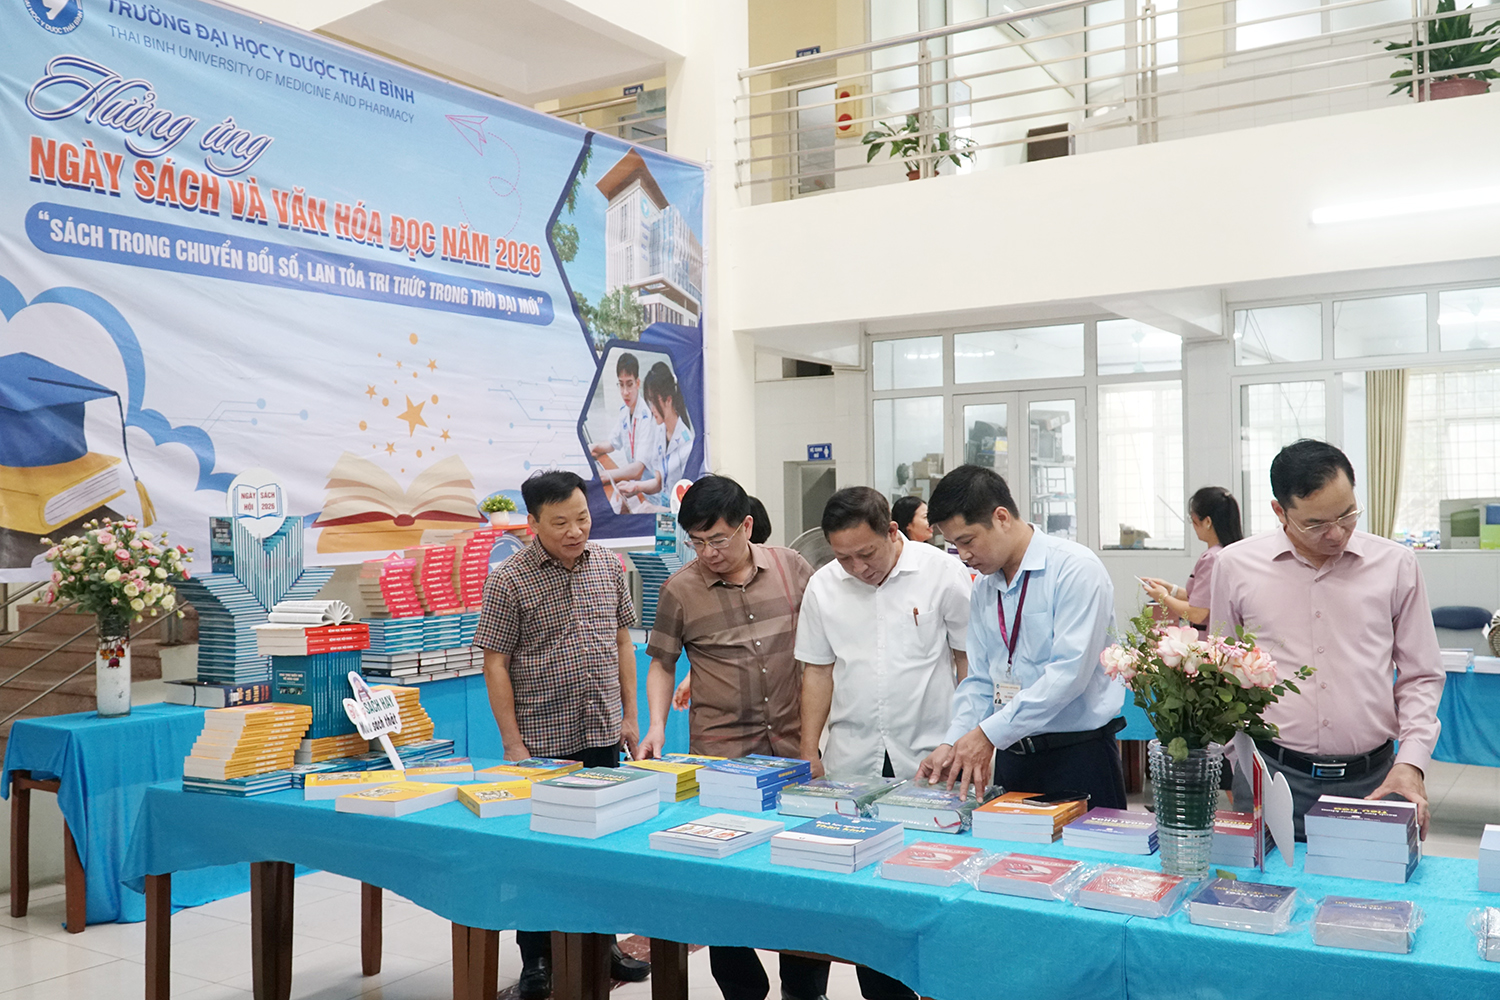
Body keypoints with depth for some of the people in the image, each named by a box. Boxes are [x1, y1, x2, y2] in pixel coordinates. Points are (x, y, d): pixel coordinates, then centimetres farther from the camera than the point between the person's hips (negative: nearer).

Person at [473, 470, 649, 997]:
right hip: (543, 741, -4)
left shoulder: (608, 565, 3)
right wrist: (513, 745, -11)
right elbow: (495, 664, -9)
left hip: (603, 735, 4)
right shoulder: (509, 581, -11)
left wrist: (629, 715, 8)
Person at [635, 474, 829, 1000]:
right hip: (719, 750, -1)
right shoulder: (679, 589, -4)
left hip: (793, 745, 1)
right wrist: (657, 726, -7)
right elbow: (661, 663, 6)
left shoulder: (790, 567, 0)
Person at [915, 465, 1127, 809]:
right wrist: (954, 744, -5)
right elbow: (979, 680, 12)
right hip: (1010, 752, 6)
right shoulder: (983, 587, 10)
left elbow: (1069, 671, -21)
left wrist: (990, 733, -21)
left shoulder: (1075, 568, -12)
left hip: (1079, 755, -6)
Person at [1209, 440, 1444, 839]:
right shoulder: (1236, 566, 1)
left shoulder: (1395, 564, 3)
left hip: (1372, 780, 1)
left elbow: (1420, 677, 9)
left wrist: (1411, 761, -4)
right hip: (1272, 776, -1)